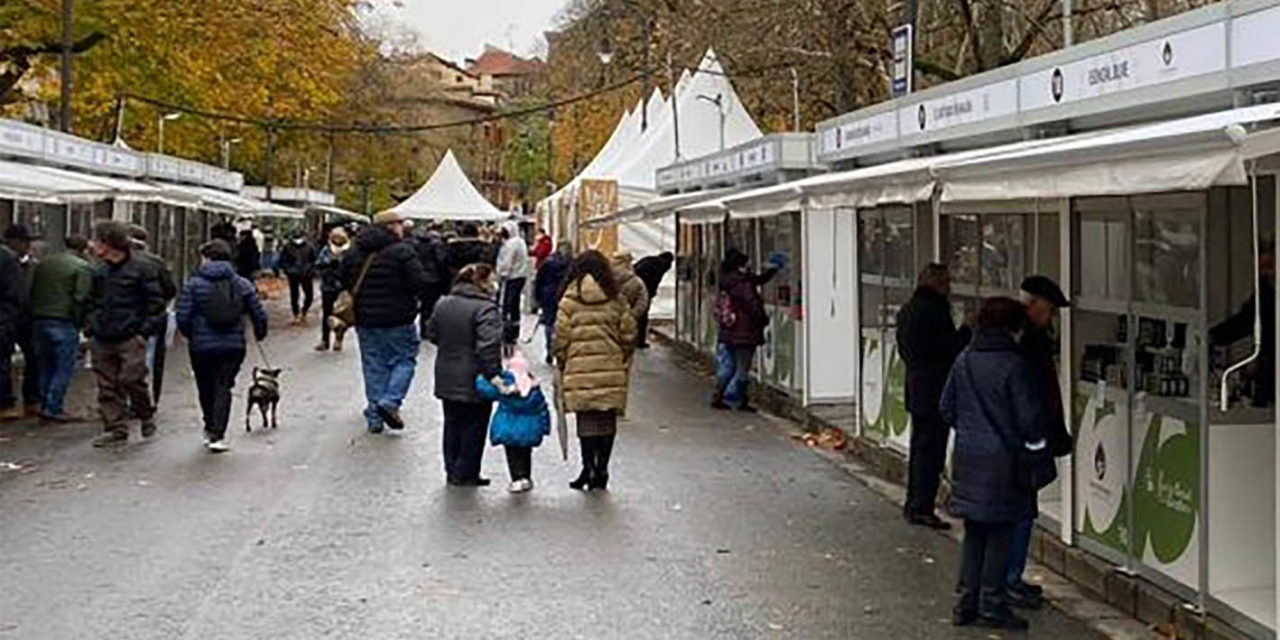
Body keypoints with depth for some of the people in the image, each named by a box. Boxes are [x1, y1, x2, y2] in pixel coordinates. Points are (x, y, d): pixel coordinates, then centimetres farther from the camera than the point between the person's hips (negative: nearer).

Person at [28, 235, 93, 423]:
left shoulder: (43, 264, 16)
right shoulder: (82, 268, -6)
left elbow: (33, 293, 17)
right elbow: (81, 298, -14)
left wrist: (35, 316, 19)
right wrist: (79, 322, -2)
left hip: (39, 321, 7)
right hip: (64, 322, -7)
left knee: (46, 366, 15)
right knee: (64, 367, -1)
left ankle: (45, 406, 18)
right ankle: (54, 408, -4)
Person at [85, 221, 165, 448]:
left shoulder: (140, 268, -5)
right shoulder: (98, 272, 13)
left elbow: (156, 301, -4)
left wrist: (145, 329, -11)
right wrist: (91, 326, 11)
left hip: (130, 338, -6)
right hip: (102, 340, 6)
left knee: (132, 380, -11)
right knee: (107, 387, 4)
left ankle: (147, 416, 14)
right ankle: (115, 429, 11)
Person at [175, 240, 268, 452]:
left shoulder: (195, 284, -5)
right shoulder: (242, 284, 2)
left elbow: (183, 317, -8)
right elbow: (259, 315, 2)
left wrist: (190, 335, 12)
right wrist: (260, 335, 22)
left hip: (201, 346, -1)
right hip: (233, 346, 1)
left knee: (205, 389, 17)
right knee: (223, 388, 6)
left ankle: (211, 430, 29)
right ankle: (217, 435, -3)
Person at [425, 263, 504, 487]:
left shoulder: (443, 304, 5)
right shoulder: (485, 308, -19)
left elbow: (432, 334, 14)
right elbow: (488, 345, -28)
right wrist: (493, 374, -29)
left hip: (447, 378, 7)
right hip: (474, 380, -7)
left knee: (452, 424, 17)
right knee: (473, 426, 6)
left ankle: (452, 472, 23)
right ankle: (466, 474, 11)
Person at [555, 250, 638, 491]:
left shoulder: (570, 300, -2)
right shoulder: (616, 299, 4)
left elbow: (561, 337, -2)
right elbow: (629, 335, 5)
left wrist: (562, 364, 10)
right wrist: (624, 362, 17)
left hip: (580, 371, -2)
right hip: (611, 371, 2)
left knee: (587, 421, 3)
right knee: (608, 422, 9)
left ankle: (589, 469, 2)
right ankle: (602, 470, 12)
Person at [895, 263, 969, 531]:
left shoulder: (907, 310, 13)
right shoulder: (933, 311, -17)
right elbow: (950, 348, -21)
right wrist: (966, 331, -11)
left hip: (916, 388, 10)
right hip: (935, 391, -10)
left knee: (919, 447, 16)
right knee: (931, 451, -5)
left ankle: (913, 504, 23)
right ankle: (922, 508, -4)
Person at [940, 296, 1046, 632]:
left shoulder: (963, 361, 4)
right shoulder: (1014, 365, -16)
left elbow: (946, 408, 10)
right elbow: (1028, 416, -15)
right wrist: (1035, 441, 4)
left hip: (967, 457, 6)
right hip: (1001, 460, -6)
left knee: (974, 532, 15)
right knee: (1000, 533, 3)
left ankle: (966, 602, 17)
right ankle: (991, 604, 6)